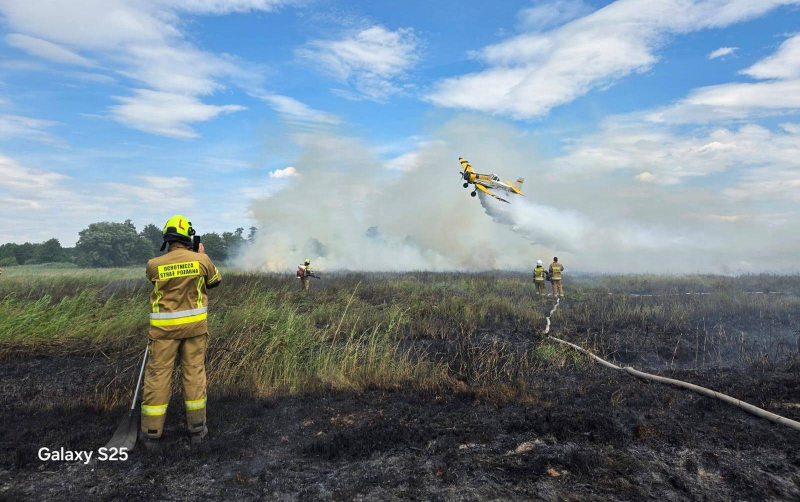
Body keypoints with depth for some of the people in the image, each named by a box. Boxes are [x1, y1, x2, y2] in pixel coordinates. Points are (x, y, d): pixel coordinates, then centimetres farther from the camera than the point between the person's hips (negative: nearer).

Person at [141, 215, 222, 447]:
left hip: (164, 327, 0)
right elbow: (215, 280, 10)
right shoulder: (201, 260, -9)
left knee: (158, 375, 8)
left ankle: (152, 432, 16)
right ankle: (196, 427, 18)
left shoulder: (154, 265, -8)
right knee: (194, 373, 9)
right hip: (195, 324, 1)